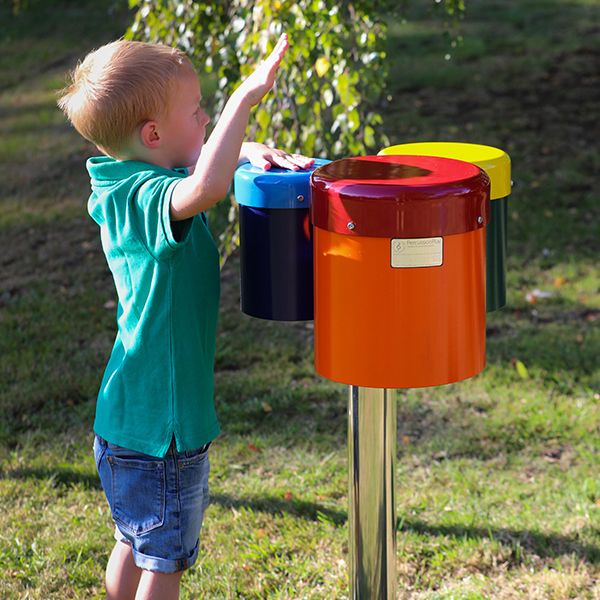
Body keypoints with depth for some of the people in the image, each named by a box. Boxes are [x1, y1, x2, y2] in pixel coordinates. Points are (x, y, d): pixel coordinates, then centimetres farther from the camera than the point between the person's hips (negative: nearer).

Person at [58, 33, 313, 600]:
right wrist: (246, 95, -42)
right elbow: (206, 186, -48)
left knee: (134, 544, 24)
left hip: (125, 413, 9)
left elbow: (207, 157, 19)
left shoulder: (129, 184, 4)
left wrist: (255, 152, -1)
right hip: (161, 424, -9)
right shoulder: (150, 199, -25)